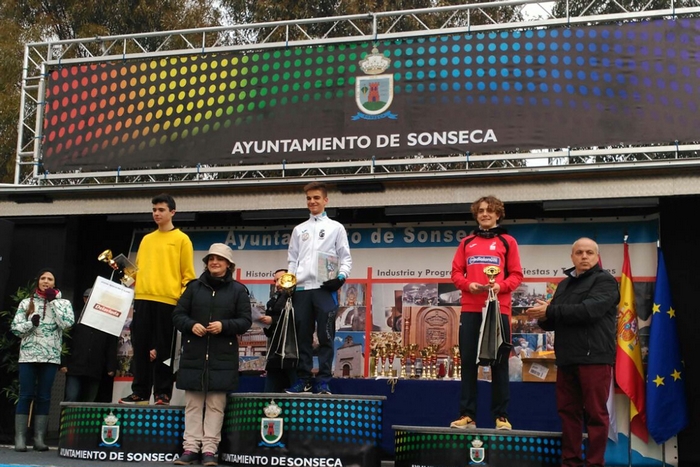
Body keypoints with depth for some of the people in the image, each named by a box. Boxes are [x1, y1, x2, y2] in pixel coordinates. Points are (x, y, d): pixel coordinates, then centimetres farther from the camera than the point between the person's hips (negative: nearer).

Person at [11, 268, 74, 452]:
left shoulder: (63, 303, 7)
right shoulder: (26, 303, 9)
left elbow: (67, 323, -11)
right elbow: (15, 327, 4)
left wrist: (53, 301, -8)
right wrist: (31, 323, -15)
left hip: (51, 357, 0)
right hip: (29, 355, 0)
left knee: (44, 397, 2)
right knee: (26, 396, -3)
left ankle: (39, 438, 4)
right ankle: (20, 438, -2)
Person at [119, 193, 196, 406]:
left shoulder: (181, 239, 4)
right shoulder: (146, 239, 20)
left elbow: (188, 274, -1)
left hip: (167, 300, -5)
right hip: (143, 299, 5)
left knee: (163, 349, -2)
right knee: (140, 347, 4)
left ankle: (163, 393, 4)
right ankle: (140, 391, 11)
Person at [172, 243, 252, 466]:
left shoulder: (238, 290, 6)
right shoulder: (194, 287, 11)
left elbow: (245, 321, 1)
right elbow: (177, 315, 9)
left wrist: (224, 325, -15)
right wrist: (191, 325, -12)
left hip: (223, 357, -2)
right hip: (194, 355, 2)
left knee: (215, 405, -2)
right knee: (193, 403, 3)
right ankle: (191, 447, 6)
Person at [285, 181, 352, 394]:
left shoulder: (336, 227, 13)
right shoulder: (299, 229, 21)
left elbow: (346, 258, 8)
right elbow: (292, 259, 18)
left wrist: (341, 277, -10)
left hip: (325, 289, -3)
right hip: (301, 288, 3)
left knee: (325, 336, -5)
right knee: (302, 336, 3)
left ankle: (323, 381, -3)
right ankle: (303, 379, 8)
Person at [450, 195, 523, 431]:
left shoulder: (507, 241, 9)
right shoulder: (466, 242, 15)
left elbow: (516, 275, 4)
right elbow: (456, 272, 12)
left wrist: (500, 285, -14)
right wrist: (468, 284, -9)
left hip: (498, 309, -2)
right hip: (470, 309, 2)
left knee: (499, 362, 1)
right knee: (468, 362, 1)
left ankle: (501, 415, 5)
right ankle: (467, 414, 5)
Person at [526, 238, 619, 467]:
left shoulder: (605, 281, -1)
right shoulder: (564, 284, 21)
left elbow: (589, 310, -17)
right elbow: (552, 321, 22)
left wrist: (550, 311, -13)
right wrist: (543, 317, -3)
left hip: (594, 357, -7)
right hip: (567, 358, 7)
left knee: (595, 413, -3)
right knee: (567, 411, 9)